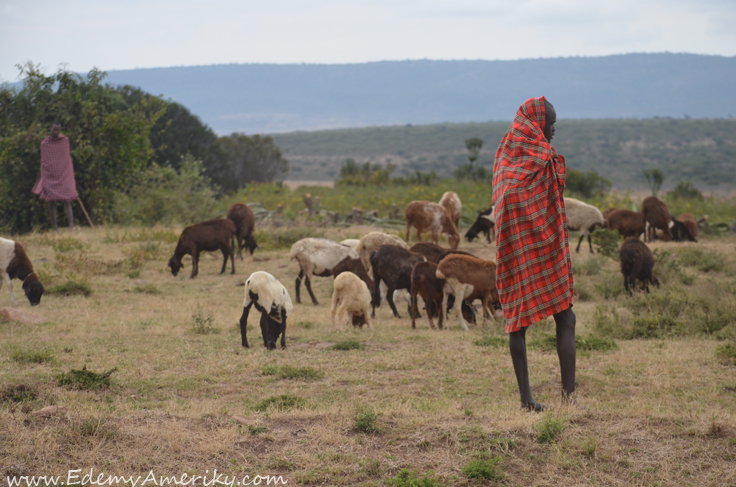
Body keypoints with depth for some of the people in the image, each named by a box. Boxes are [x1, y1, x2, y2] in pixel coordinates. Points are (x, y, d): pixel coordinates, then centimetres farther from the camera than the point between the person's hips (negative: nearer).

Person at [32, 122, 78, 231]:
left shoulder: (65, 140, 9)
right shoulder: (45, 144, 5)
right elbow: (43, 162, 6)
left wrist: (71, 176, 11)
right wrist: (43, 180, 1)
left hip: (65, 177, 0)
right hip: (50, 177, 0)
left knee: (67, 202, -9)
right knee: (52, 202, 0)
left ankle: (71, 226, -17)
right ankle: (55, 228, 4)